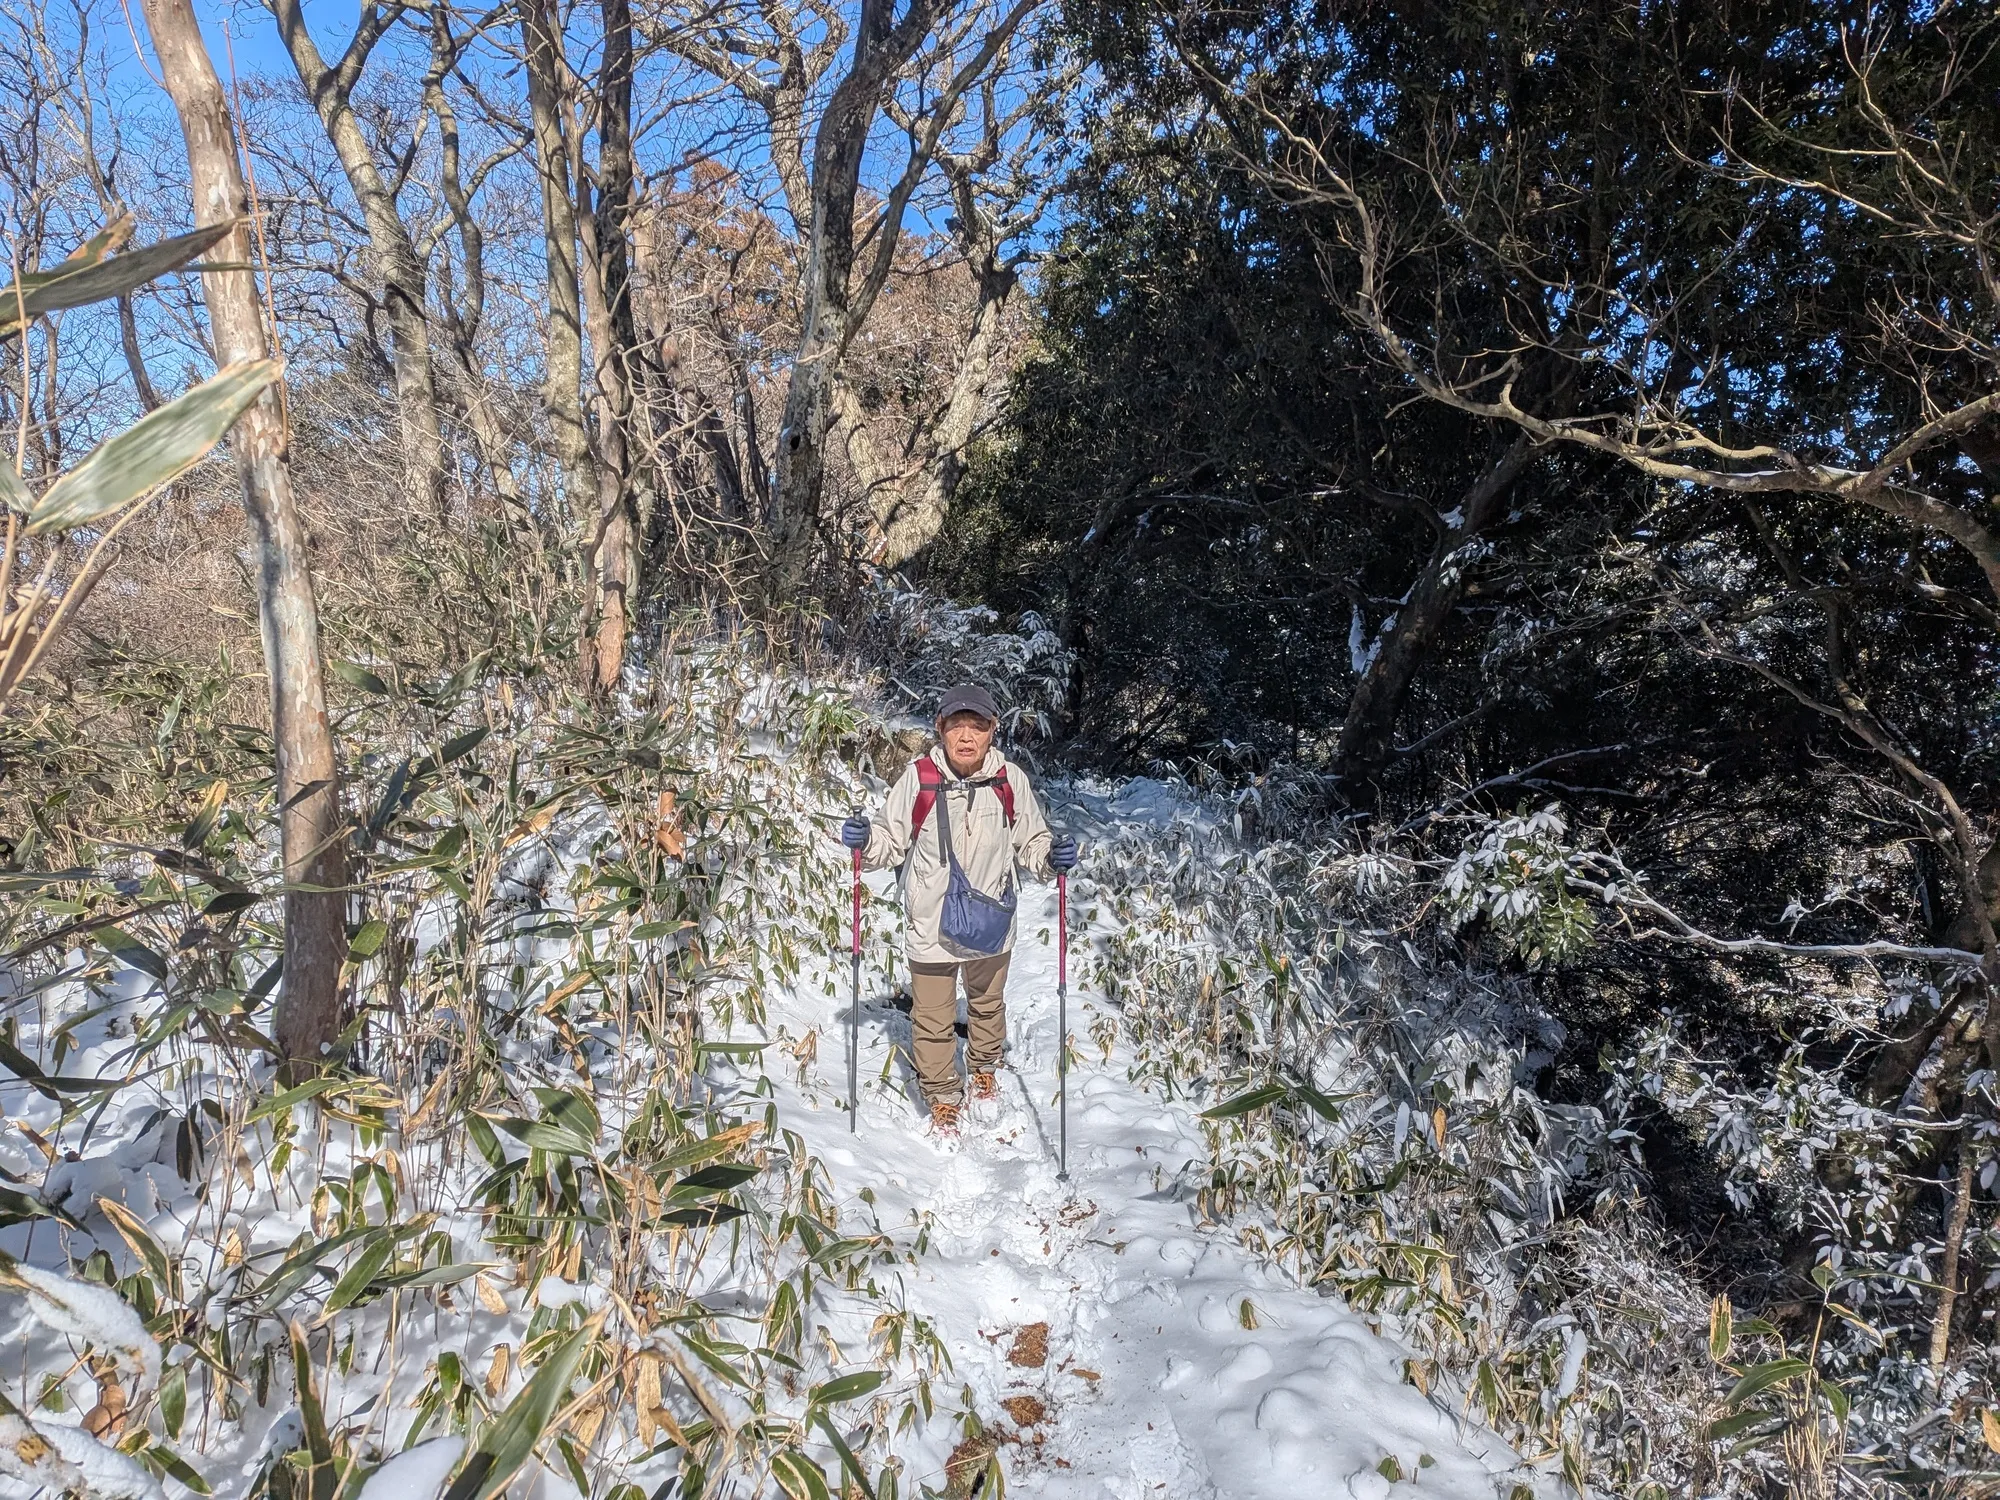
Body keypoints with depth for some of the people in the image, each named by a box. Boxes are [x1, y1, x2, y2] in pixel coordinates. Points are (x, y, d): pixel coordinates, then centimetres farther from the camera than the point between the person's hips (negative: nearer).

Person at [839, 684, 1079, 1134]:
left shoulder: (1010, 780, -12)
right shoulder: (918, 777, -15)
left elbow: (1030, 841, 1)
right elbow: (893, 843, -3)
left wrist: (1053, 856, -19)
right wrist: (865, 840, -23)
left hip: (991, 922, 2)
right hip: (931, 925, -2)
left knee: (988, 1005, 27)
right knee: (934, 1020, 9)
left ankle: (983, 1068, 55)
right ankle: (943, 1097, 34)